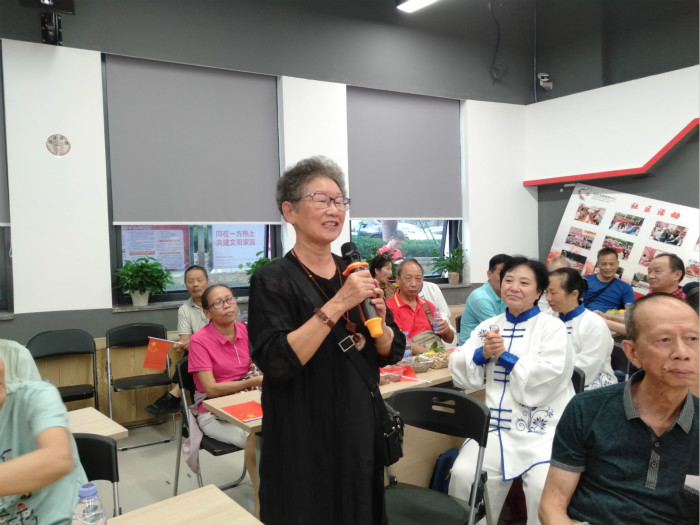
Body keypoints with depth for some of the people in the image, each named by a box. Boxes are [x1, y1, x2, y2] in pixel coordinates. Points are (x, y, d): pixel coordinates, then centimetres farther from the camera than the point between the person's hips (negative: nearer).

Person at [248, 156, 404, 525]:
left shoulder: (356, 274, 3)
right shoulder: (273, 280, -13)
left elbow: (392, 353, 6)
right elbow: (276, 361, -25)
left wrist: (377, 319, -14)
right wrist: (337, 305, -28)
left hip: (360, 429, 6)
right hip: (303, 440, -5)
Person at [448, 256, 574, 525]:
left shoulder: (553, 327, 0)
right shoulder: (487, 326, 12)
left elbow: (544, 380, -14)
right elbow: (460, 374, 8)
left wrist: (504, 355, -11)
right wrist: (483, 354, -10)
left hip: (542, 429, -3)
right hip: (494, 426, 3)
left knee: (545, 487, -25)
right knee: (463, 475, -17)